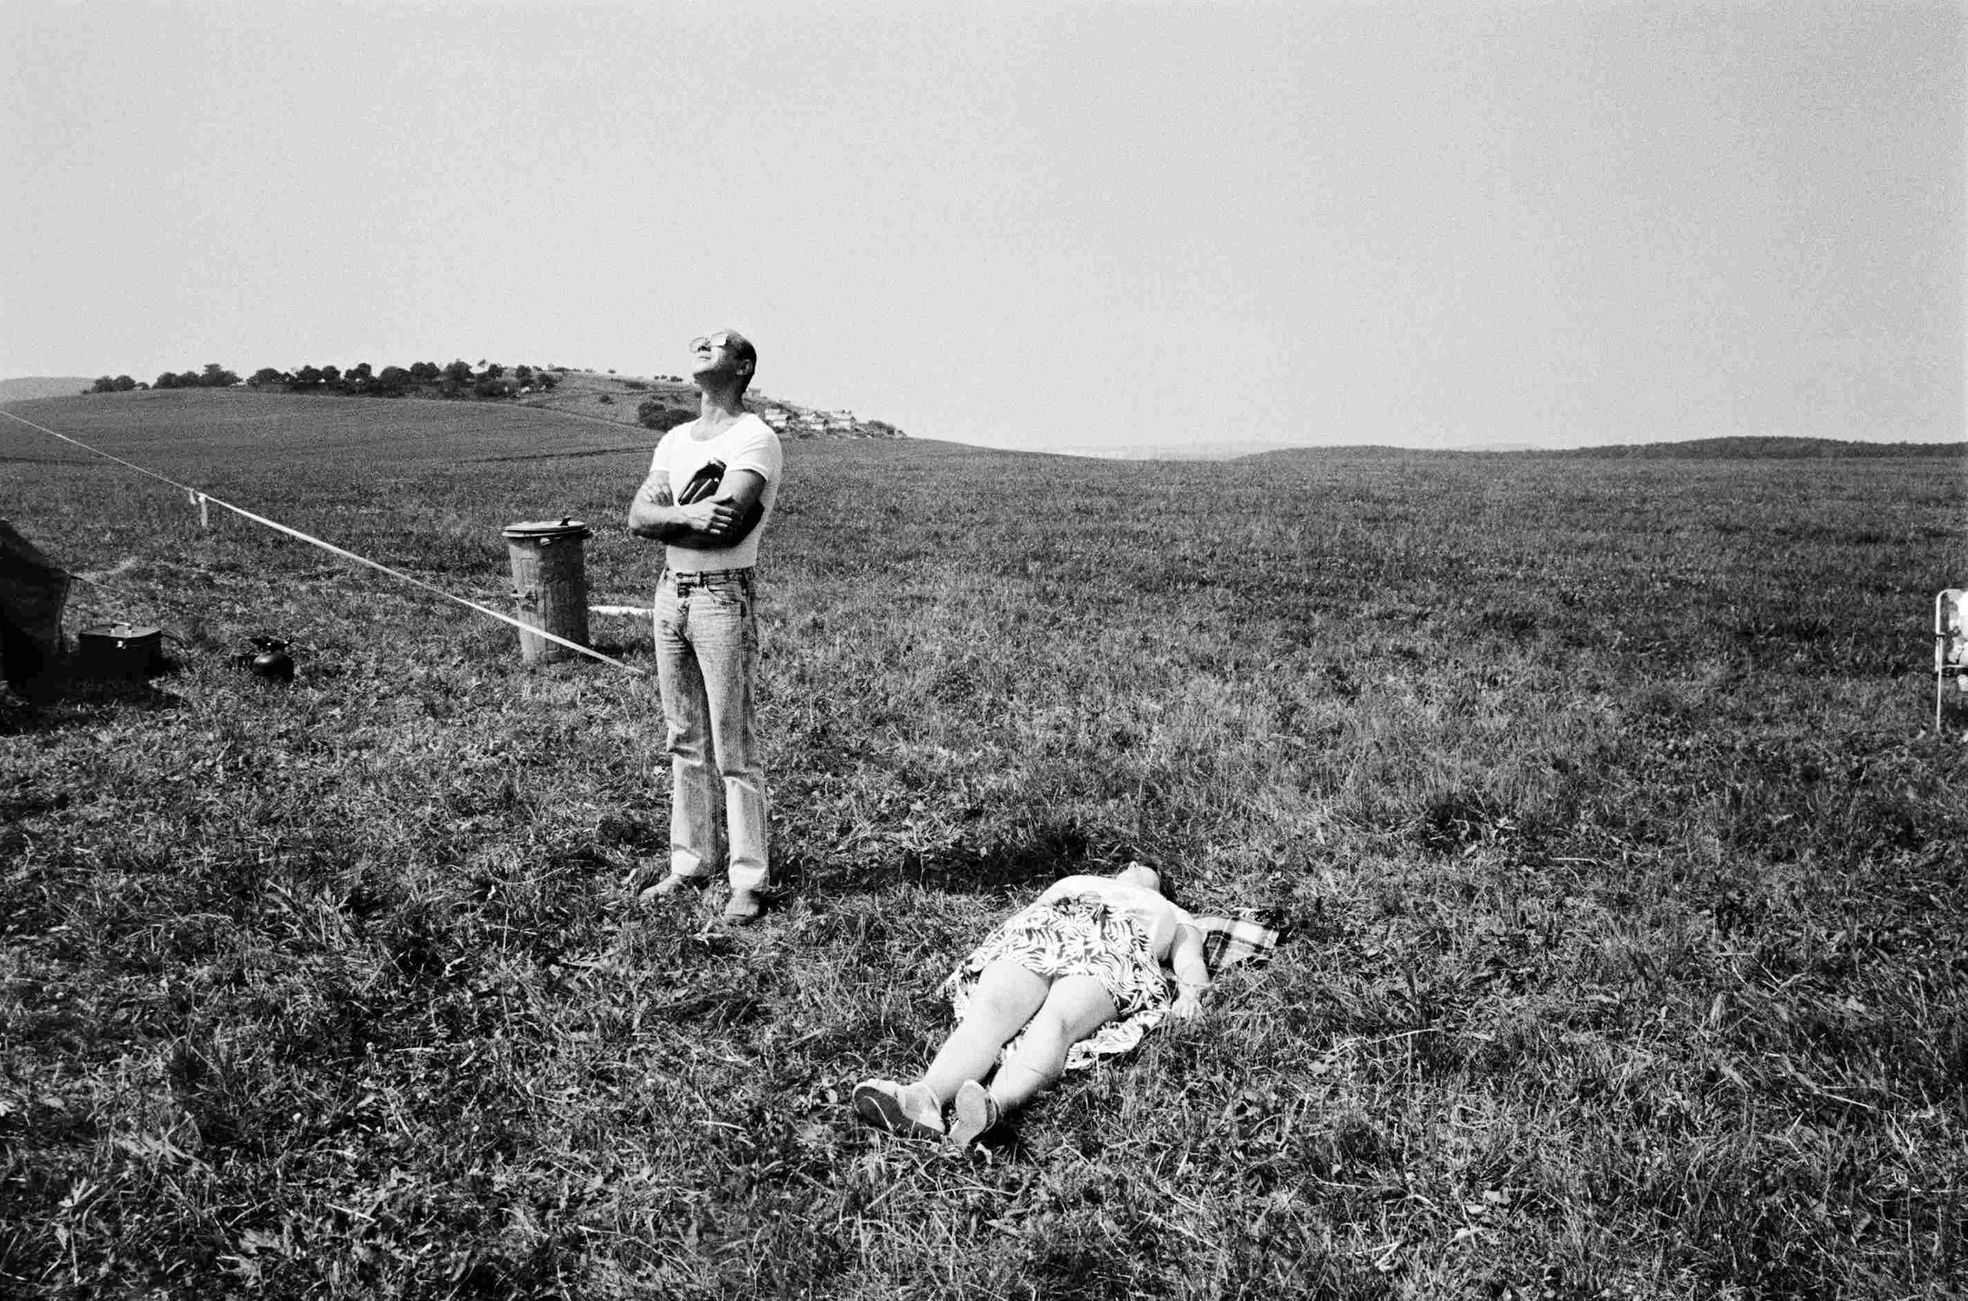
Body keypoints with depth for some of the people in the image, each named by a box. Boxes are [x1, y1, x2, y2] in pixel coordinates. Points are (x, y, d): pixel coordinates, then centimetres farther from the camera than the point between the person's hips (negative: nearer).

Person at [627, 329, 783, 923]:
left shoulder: (755, 439, -8)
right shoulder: (674, 441, 15)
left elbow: (722, 522, -21)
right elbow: (638, 517, 2)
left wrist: (666, 516, -5)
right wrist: (689, 516, -16)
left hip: (724, 596, -7)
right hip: (670, 592, 7)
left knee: (734, 750, -3)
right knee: (685, 742, 13)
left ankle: (749, 880, 5)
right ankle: (691, 863, 24)